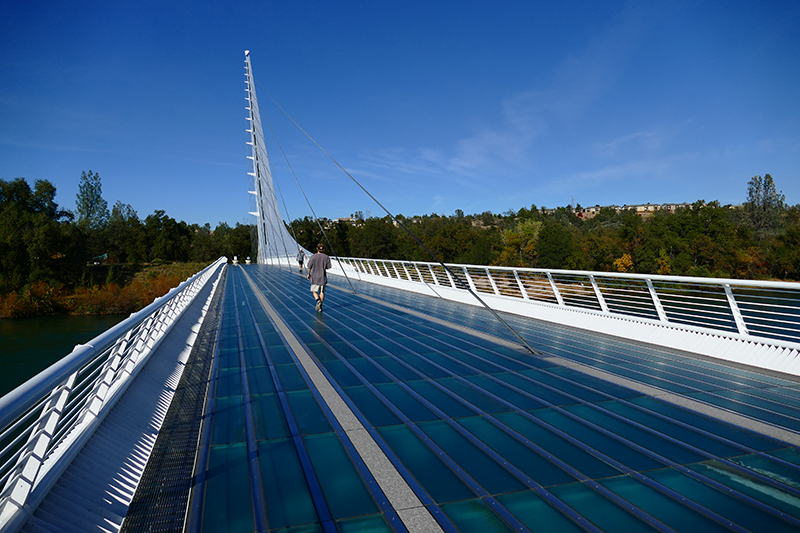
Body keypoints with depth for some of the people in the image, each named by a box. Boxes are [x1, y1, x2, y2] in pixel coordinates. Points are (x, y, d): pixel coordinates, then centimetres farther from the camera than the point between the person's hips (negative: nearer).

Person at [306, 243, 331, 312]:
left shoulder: (313, 257, -10)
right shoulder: (326, 257, -5)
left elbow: (309, 267, -5)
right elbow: (329, 267, -1)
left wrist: (308, 274, 12)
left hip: (315, 277, -2)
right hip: (323, 277, 2)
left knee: (314, 291, 12)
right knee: (322, 292, 11)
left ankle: (318, 300, -15)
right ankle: (320, 306, 13)